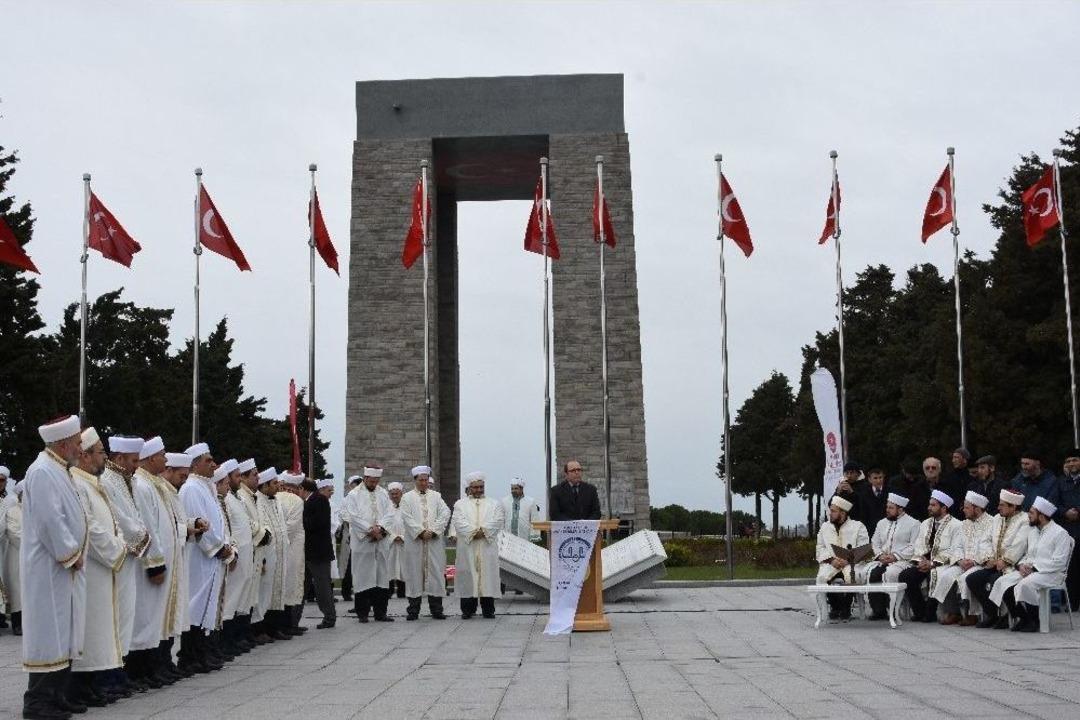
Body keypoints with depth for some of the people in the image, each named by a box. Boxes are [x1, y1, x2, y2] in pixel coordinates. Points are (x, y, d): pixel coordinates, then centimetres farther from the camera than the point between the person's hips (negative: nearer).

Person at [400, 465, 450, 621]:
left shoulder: (436, 496, 13)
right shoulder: (407, 497, 7)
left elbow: (445, 513, 1)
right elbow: (407, 518, -4)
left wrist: (433, 531, -11)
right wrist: (421, 532, -14)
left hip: (435, 541, 2)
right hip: (415, 541, -2)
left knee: (436, 573, 1)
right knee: (415, 573, -1)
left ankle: (436, 609, 7)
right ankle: (413, 610, 5)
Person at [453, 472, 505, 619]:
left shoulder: (494, 504, 15)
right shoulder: (460, 504, 12)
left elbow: (497, 522, 1)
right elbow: (459, 522, -3)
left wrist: (483, 531, -14)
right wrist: (473, 532, -16)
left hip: (487, 547, 1)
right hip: (467, 546, -1)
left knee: (488, 574, -2)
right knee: (467, 575, -2)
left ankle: (488, 609, 3)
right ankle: (468, 609, 3)